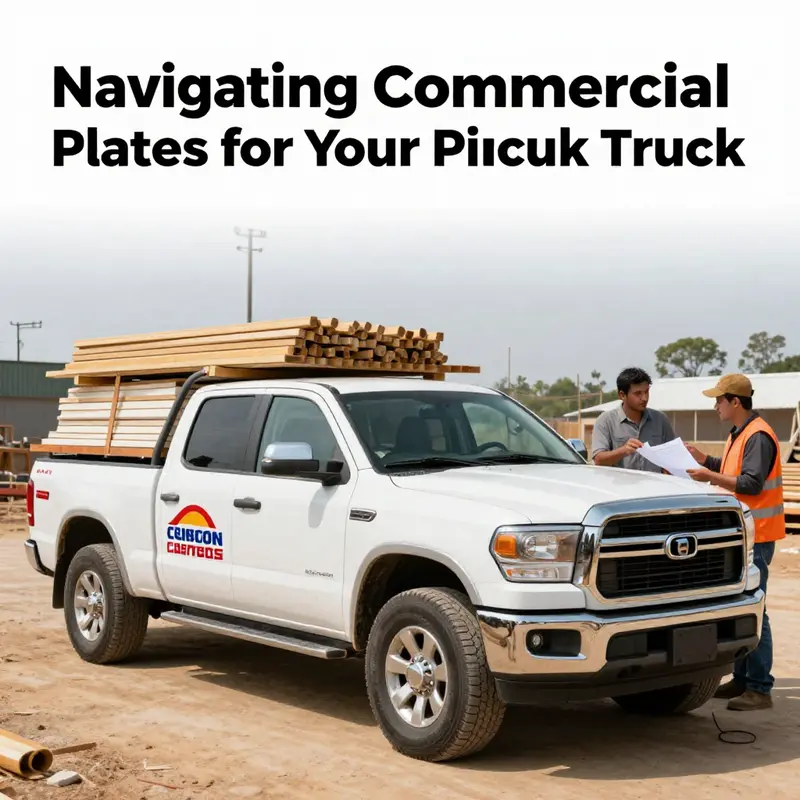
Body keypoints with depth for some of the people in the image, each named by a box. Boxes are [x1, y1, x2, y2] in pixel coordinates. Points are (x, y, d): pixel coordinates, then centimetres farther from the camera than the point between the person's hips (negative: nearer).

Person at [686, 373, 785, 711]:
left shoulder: (758, 436, -16)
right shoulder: (738, 434, 15)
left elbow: (751, 484, -22)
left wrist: (710, 477, -19)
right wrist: (705, 460, 11)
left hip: (755, 535, -10)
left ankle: (760, 688, -3)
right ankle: (741, 679, 23)